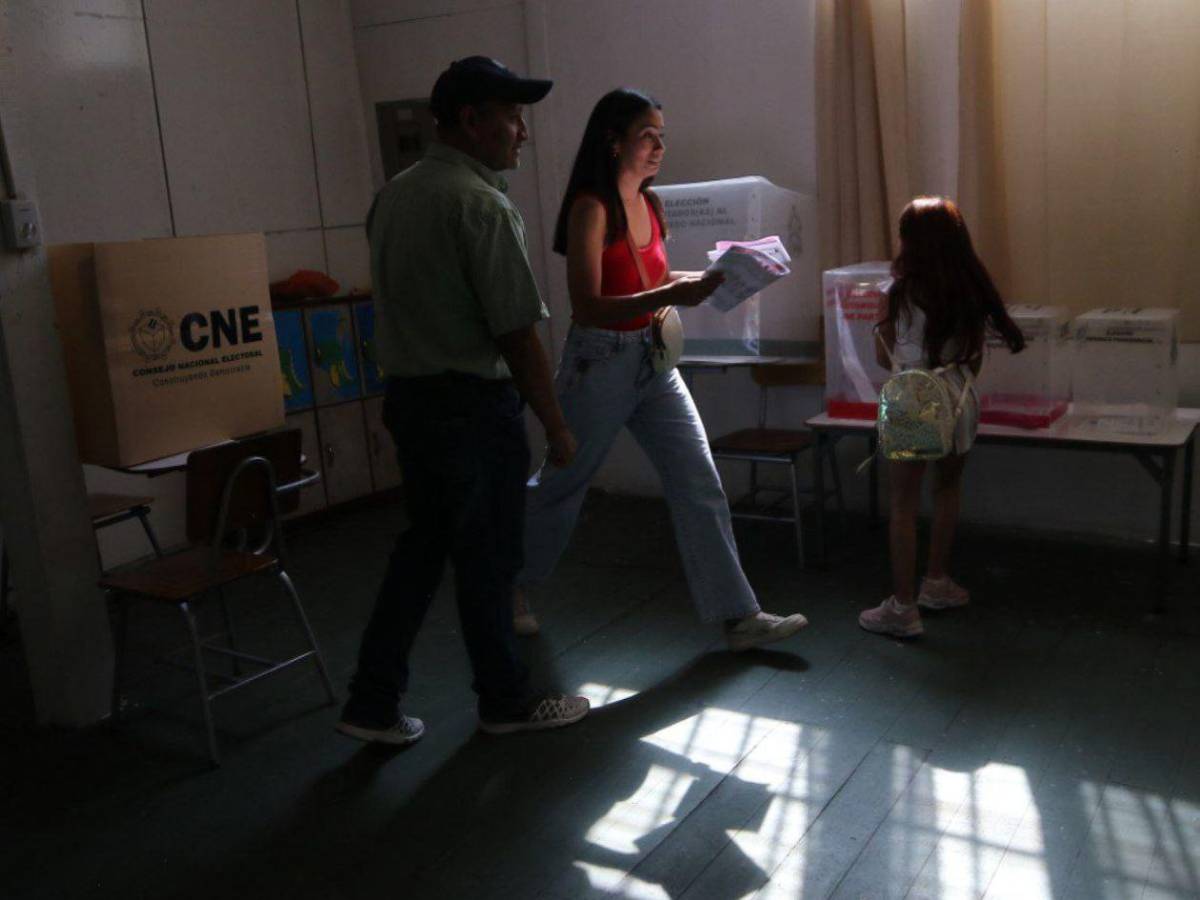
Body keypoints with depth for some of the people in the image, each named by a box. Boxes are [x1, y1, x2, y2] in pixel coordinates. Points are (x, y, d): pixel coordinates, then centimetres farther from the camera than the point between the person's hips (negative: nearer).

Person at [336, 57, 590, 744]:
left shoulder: (394, 195, 10)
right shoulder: (482, 204, -17)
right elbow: (517, 334, -19)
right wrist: (556, 427, -10)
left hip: (407, 396, 8)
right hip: (473, 404, -8)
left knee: (424, 544, 17)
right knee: (487, 558, 7)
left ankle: (374, 703, 20)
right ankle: (506, 701, 25)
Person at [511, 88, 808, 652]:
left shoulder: (649, 204, 9)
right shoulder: (591, 207, -15)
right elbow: (587, 307, -23)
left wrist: (696, 281, 2)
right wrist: (668, 296, -31)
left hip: (653, 361, 7)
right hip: (599, 362, -7)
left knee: (699, 486, 3)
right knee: (560, 485, 10)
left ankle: (737, 616, 9)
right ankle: (507, 584, 35)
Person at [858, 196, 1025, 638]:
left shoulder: (900, 293, -11)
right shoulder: (973, 291, 1)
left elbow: (885, 358, -1)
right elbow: (976, 359, 9)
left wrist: (880, 315, 14)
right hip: (959, 398, 5)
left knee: (904, 505, 1)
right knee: (947, 489, 22)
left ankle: (903, 607, 3)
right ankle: (936, 582, 34)